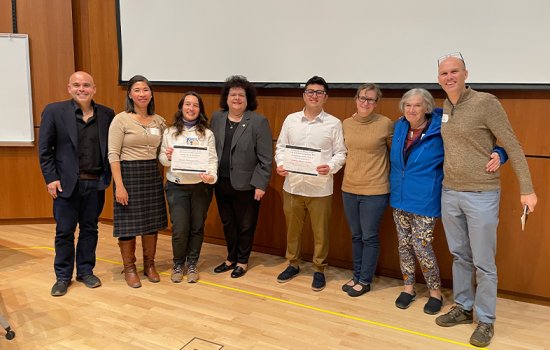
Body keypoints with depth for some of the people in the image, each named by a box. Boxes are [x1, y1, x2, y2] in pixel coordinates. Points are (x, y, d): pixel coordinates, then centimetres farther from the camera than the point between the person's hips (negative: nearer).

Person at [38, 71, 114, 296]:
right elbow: (44, 149, -3)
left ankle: (86, 271, 28)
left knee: (90, 229, 13)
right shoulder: (54, 111, -3)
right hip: (66, 183, -2)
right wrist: (51, 178, -9)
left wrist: (108, 177, 2)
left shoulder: (107, 114, 3)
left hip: (96, 184, 2)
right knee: (64, 232, 7)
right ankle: (63, 276, 22)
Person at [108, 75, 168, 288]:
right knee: (128, 223, 3)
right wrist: (119, 185, -17)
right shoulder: (121, 119, -8)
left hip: (152, 174, 5)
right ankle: (129, 269, 19)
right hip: (129, 173, -5)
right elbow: (113, 155, -12)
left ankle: (149, 265, 27)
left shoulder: (159, 121, 7)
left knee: (151, 222, 11)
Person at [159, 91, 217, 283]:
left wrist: (212, 176, -23)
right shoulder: (169, 132, 4)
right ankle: (178, 264, 22)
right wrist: (167, 157, -15)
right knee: (180, 229, -2)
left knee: (197, 227, 10)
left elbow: (212, 159, -5)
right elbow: (161, 158, 7)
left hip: (201, 186, 1)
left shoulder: (207, 134, 2)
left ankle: (192, 265, 28)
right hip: (177, 187, 0)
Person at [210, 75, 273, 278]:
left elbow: (265, 158, -10)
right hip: (221, 182, 4)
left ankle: (242, 261, 26)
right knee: (227, 223, 15)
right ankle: (231, 258, 32)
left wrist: (260, 184, -13)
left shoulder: (259, 122, -8)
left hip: (246, 184, -4)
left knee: (245, 225, 9)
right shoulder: (216, 118, 7)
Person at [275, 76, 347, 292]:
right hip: (292, 185, 3)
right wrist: (280, 164, -9)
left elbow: (341, 153, -2)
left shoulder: (334, 123, -2)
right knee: (293, 228, 15)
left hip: (320, 188, -2)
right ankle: (293, 264, 33)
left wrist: (330, 167, -20)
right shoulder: (291, 120, 6)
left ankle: (319, 270, 24)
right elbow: (281, 147, 9)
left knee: (320, 231, 7)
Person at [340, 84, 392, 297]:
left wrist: (391, 179, 1)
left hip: (375, 191, -4)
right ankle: (356, 276, 29)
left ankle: (365, 281, 19)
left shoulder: (385, 124, -9)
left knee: (369, 237, 5)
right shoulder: (346, 124, 4)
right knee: (356, 236, 15)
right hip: (349, 188, 5)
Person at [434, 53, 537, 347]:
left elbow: (513, 146, -11)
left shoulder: (486, 102, -12)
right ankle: (463, 308, 31)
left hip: (481, 195, -6)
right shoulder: (445, 108, 7)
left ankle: (485, 320, 17)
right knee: (459, 256, 16)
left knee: (483, 263, 3)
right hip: (449, 193, 6)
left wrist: (526, 189, -14)